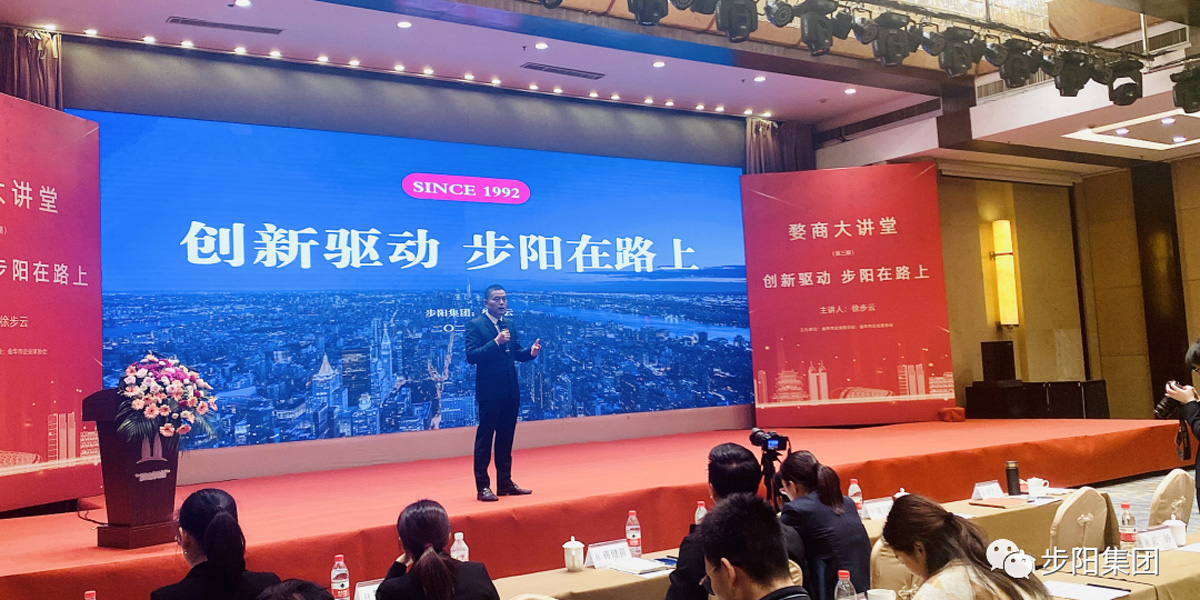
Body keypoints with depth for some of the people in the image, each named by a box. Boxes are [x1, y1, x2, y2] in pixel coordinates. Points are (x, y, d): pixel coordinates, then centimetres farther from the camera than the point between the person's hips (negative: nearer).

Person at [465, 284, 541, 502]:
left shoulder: (510, 324, 13)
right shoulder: (475, 325, -8)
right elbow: (471, 356, -17)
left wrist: (530, 352, -4)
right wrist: (496, 342, -26)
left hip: (510, 391, 7)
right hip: (489, 391, -7)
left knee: (506, 438, 14)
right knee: (484, 438, 0)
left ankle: (505, 483, 23)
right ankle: (482, 486, 6)